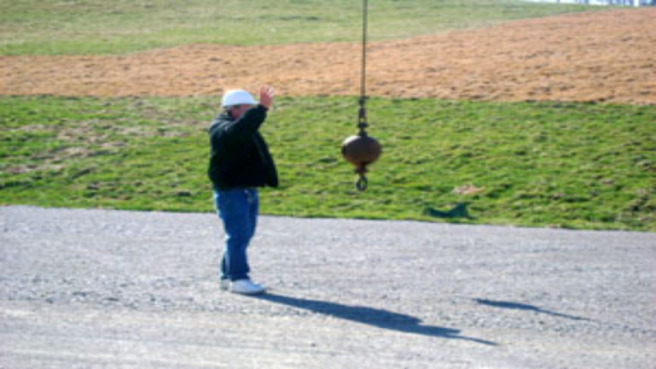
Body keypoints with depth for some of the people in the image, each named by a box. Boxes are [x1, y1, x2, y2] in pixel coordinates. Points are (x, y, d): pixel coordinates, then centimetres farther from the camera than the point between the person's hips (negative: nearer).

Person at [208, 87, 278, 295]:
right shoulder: (221, 129, -15)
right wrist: (261, 108, -40)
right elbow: (240, 129, -36)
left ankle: (228, 276, 21)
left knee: (244, 235, 13)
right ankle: (238, 278, -10)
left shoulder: (247, 129, 17)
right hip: (230, 190, -10)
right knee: (238, 234, -12)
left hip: (248, 189, 10)